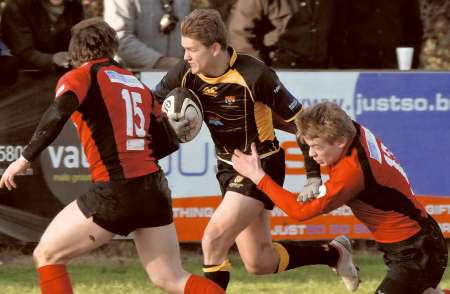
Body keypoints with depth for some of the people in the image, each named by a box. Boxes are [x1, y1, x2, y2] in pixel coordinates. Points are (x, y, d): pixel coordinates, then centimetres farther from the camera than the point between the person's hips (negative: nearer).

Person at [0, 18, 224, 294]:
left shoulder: (80, 76, 1)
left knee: (46, 256, 10)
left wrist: (25, 159, -14)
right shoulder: (139, 85, 18)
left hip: (114, 190, -6)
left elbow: (58, 114, -18)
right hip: (155, 186, 6)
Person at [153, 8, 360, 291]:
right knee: (260, 263, 10)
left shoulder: (255, 75, -25)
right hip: (229, 168, 7)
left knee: (213, 241, -19)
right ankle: (334, 254, 33)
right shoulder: (185, 74, -10)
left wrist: (314, 177, -18)